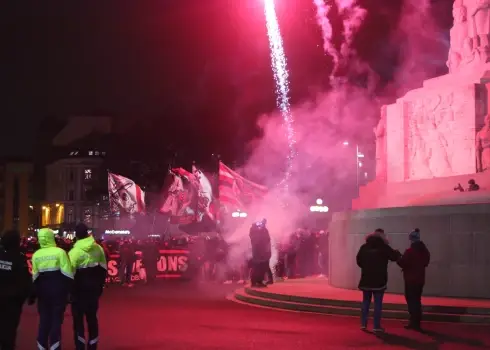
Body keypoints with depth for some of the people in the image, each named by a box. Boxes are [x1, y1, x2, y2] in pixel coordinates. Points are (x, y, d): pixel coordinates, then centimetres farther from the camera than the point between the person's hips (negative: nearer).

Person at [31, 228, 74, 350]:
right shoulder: (60, 252, -10)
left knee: (44, 320, 11)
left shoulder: (36, 255, 1)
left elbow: (35, 276, 5)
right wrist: (69, 290, -5)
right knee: (56, 319, 2)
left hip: (43, 292, 3)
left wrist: (35, 292, 13)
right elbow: (67, 273, -12)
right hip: (58, 290, -3)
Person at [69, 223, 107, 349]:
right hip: (94, 289, 5)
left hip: (79, 290, -4)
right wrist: (100, 286, 15)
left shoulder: (74, 251, -16)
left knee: (78, 319, 3)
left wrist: (69, 291, -6)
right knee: (92, 318, 12)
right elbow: (103, 269, 5)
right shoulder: (98, 248, 0)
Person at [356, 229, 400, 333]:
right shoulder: (384, 247, -7)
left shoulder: (364, 247, 4)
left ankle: (363, 324, 13)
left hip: (366, 279, 4)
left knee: (366, 301, 14)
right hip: (379, 279, -4)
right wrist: (397, 253, 21)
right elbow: (394, 257, -1)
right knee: (378, 303, 0)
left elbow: (358, 260, 6)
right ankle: (376, 326, -2)